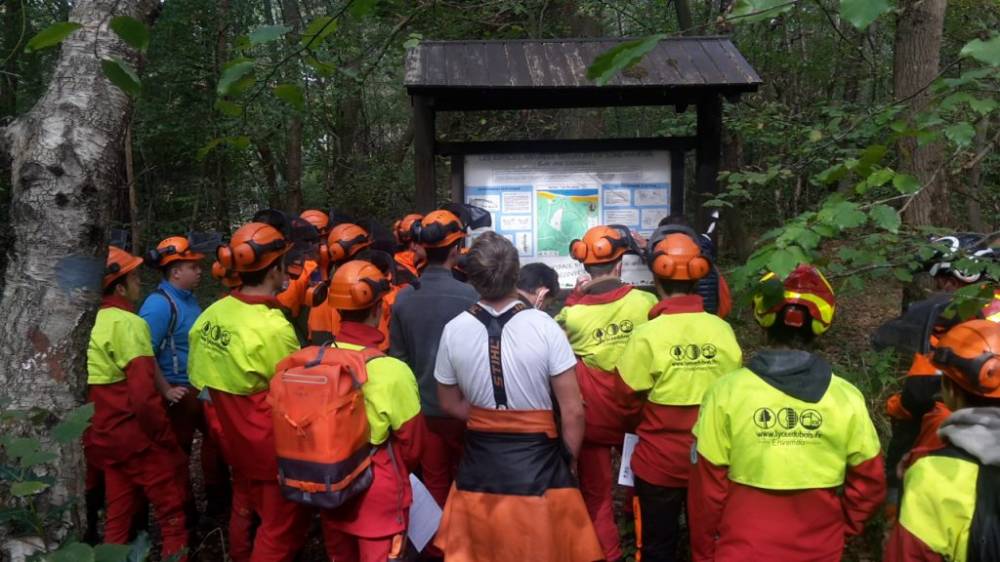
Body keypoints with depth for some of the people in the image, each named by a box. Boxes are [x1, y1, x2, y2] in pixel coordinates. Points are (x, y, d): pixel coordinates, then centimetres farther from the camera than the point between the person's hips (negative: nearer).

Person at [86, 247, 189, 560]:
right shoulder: (127, 324, -18)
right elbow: (144, 396, -25)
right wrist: (167, 438, -14)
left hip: (103, 436, 8)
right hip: (136, 437, -8)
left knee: (118, 515, 18)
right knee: (172, 513, 4)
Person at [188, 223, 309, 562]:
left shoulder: (212, 314, -5)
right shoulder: (274, 328, -26)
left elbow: (199, 374, 6)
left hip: (234, 438, 8)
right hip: (271, 444, -7)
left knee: (245, 509, 26)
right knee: (282, 525, 8)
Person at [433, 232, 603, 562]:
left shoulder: (454, 331, -8)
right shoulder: (543, 326, -16)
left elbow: (450, 404, 6)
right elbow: (573, 411, -11)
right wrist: (570, 460, 4)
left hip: (480, 465, 2)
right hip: (538, 462, -2)